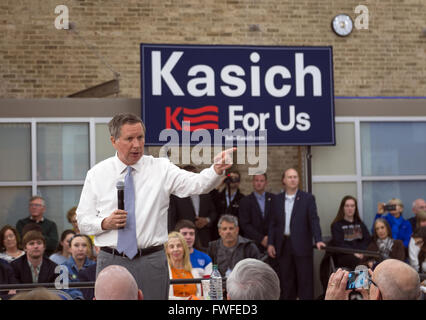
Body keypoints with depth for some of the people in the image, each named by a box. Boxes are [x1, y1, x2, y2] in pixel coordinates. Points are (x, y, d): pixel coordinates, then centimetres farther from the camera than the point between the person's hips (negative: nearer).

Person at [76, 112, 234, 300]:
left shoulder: (161, 168, 2)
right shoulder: (97, 175, 4)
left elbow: (197, 183, -14)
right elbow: (83, 221, 5)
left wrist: (217, 170, -34)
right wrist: (105, 223, -15)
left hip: (151, 262, 0)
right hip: (111, 261, 0)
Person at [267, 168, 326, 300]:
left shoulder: (308, 198, 1)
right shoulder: (276, 200, 10)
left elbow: (314, 220, -6)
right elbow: (273, 223, 11)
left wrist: (318, 240, -18)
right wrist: (270, 243, 3)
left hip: (301, 246, -3)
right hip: (283, 245, 3)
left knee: (305, 280, 0)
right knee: (286, 281, 8)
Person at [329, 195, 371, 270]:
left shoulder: (360, 224, 25)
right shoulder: (336, 225, 11)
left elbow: (368, 239, 11)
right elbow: (339, 244, -2)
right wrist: (353, 253, -17)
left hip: (361, 253, 4)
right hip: (343, 256, -4)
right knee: (360, 262, -36)